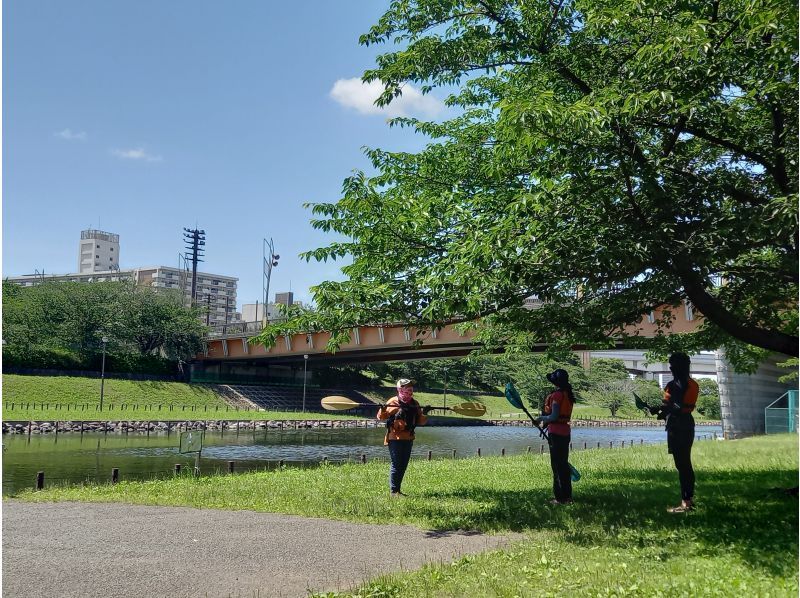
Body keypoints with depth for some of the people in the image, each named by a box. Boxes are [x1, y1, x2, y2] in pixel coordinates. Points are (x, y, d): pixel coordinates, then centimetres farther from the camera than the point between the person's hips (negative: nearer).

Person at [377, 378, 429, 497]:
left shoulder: (414, 404, 10)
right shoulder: (393, 402, -7)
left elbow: (420, 422, 10)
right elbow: (381, 417, -9)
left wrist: (424, 414, -9)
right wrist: (382, 410, -29)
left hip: (408, 438, 6)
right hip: (395, 438, -6)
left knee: (403, 465, 11)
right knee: (396, 465, -5)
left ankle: (397, 489, 20)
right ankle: (393, 491, 2)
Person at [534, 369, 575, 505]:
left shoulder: (557, 395, -16)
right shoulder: (568, 395, 11)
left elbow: (554, 416, -20)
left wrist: (540, 418, -4)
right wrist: (546, 421, 17)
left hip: (556, 433, -9)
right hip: (565, 431, 9)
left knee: (557, 466, -3)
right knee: (564, 464, 16)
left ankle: (561, 498, 0)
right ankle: (567, 496, 22)